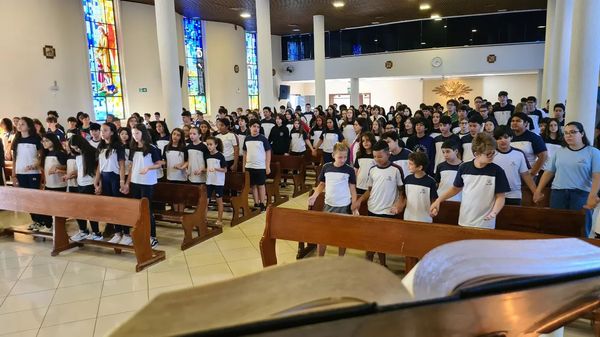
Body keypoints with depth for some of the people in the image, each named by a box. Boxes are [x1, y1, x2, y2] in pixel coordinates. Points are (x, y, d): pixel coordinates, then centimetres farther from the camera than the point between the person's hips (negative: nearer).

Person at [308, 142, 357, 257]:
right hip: (328, 205, 2)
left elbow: (352, 189, -3)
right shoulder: (326, 167, -2)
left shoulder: (349, 170, -7)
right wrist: (314, 196, -7)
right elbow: (322, 184, 8)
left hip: (344, 206, -2)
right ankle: (320, 258, 21)